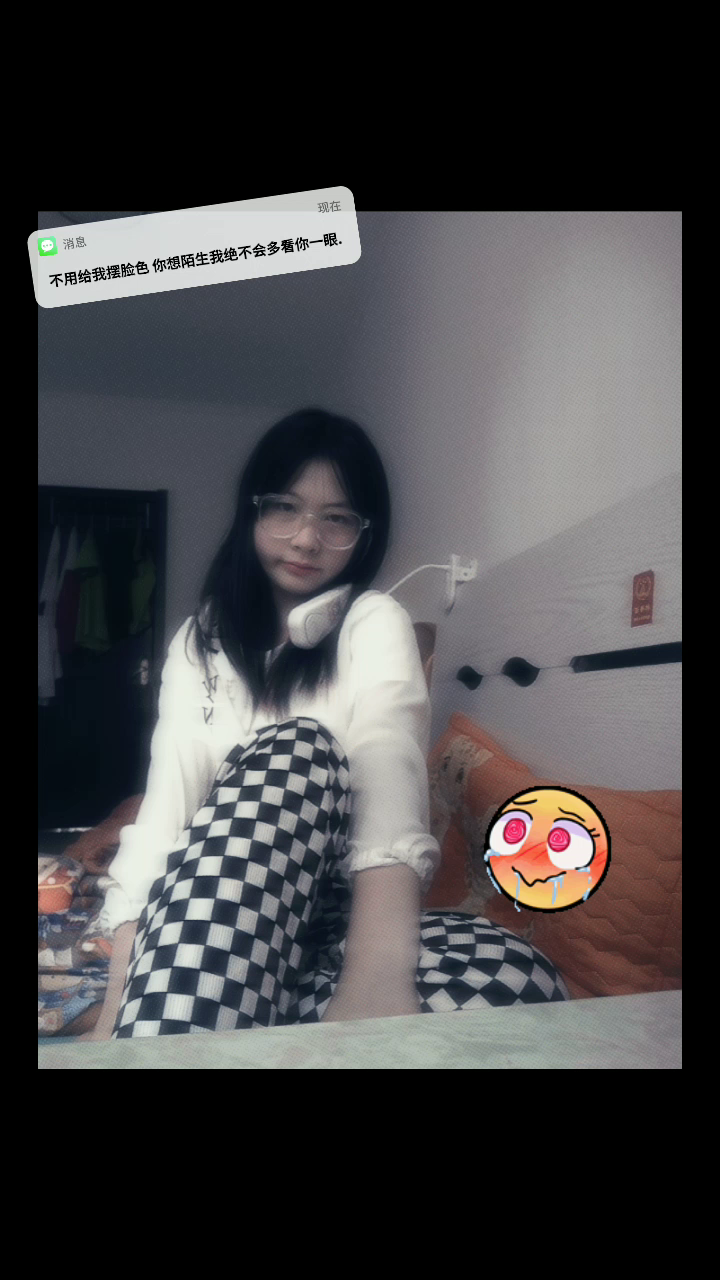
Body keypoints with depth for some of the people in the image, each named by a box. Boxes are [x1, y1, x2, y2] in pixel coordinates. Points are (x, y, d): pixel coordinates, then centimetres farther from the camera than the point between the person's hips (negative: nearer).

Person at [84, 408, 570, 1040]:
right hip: (213, 912, 1)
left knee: (521, 984, -32)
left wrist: (379, 969, -41)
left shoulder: (374, 623, 0)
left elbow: (390, 770, -21)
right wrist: (120, 1002, -23)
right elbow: (167, 799, -7)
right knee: (295, 748, -28)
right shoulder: (201, 641, 10)